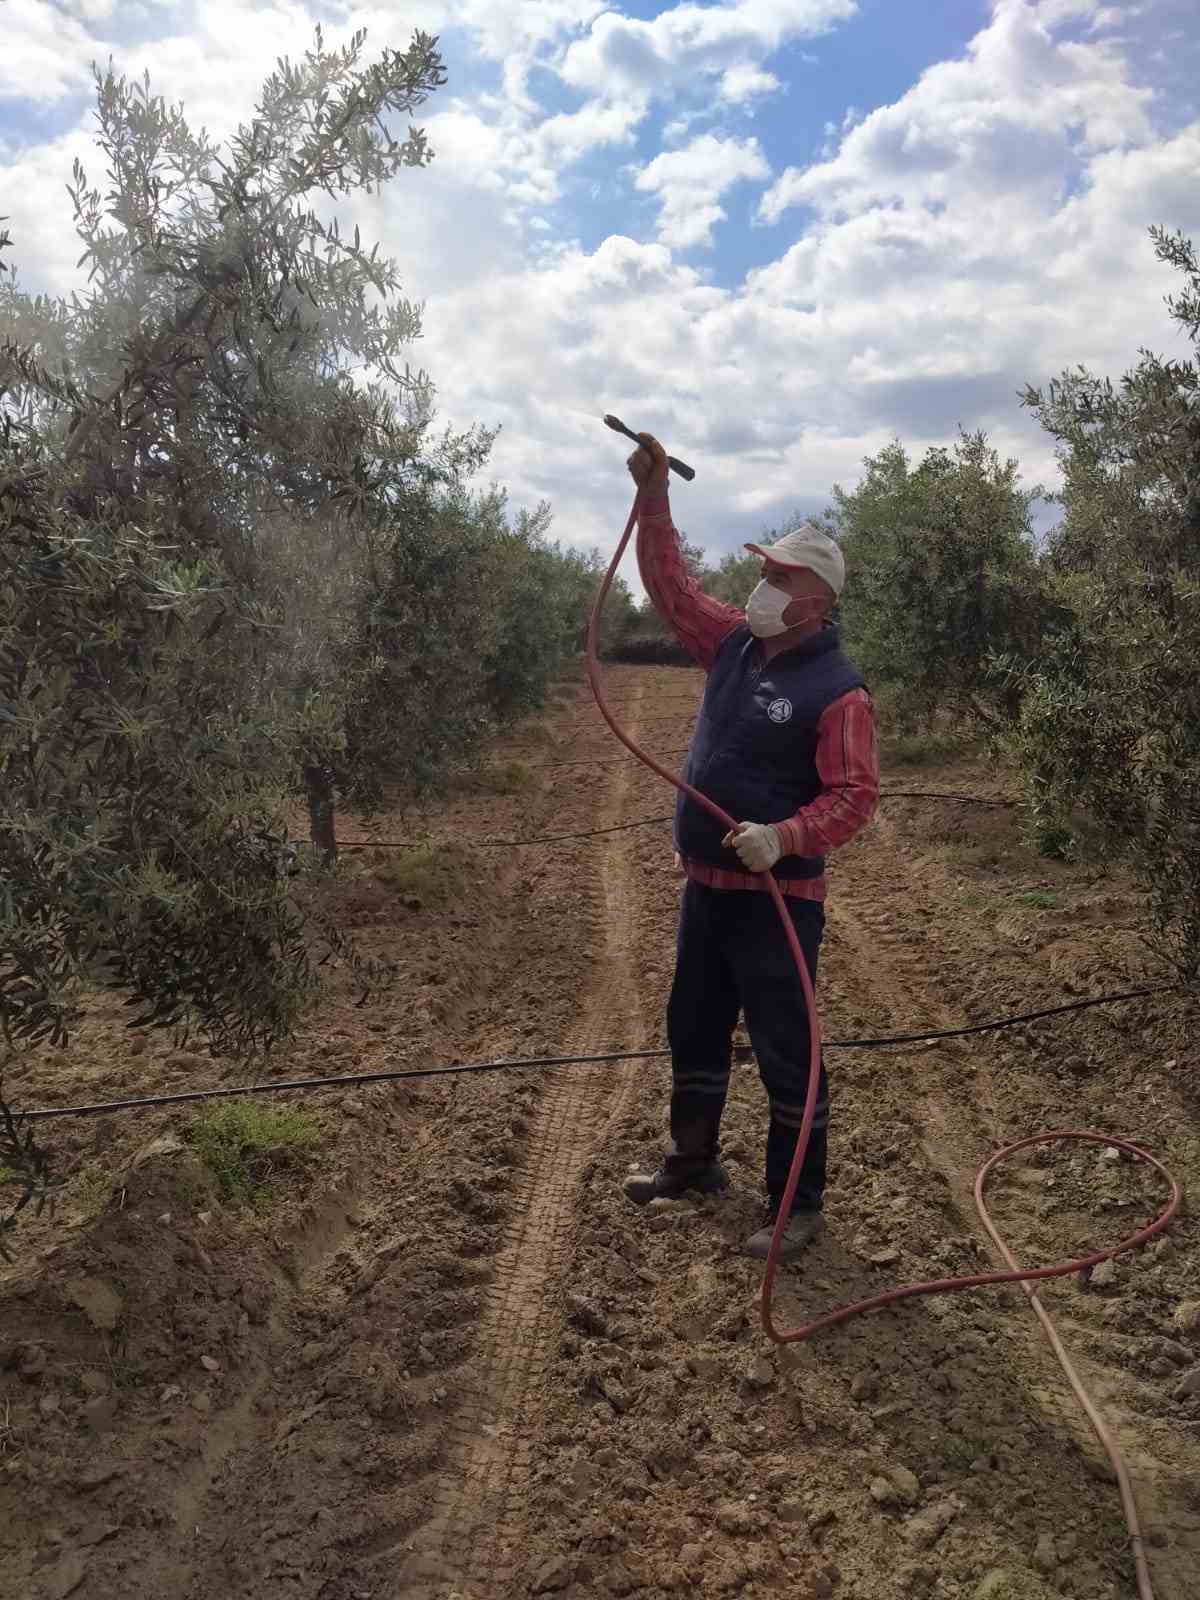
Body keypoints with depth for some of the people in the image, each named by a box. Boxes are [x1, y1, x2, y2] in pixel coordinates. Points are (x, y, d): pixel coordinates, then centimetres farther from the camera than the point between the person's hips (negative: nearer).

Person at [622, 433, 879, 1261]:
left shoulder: (838, 689, -16)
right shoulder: (735, 644, 4)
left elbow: (856, 795, -20)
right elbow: (672, 584, 9)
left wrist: (785, 837, -35)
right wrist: (654, 495, 0)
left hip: (777, 898, -8)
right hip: (706, 887, 8)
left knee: (784, 1051, 1)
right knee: (693, 1031, 21)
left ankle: (799, 1206, 17)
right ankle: (694, 1161, 41)